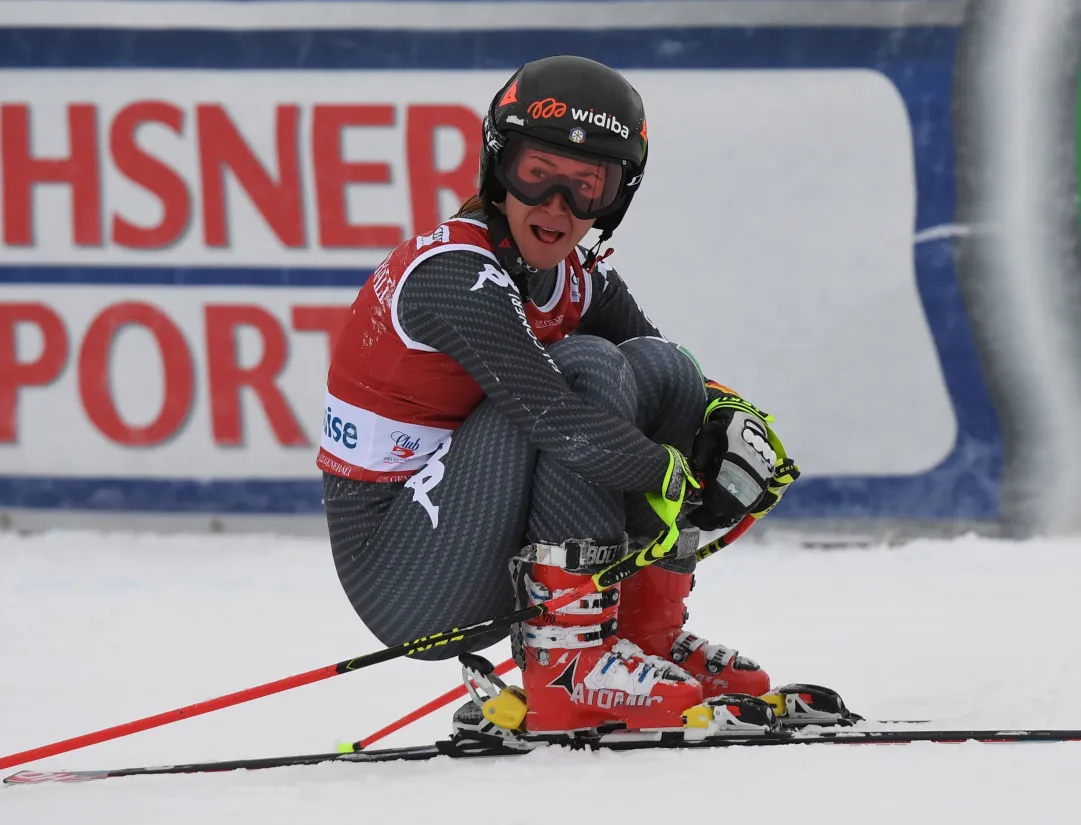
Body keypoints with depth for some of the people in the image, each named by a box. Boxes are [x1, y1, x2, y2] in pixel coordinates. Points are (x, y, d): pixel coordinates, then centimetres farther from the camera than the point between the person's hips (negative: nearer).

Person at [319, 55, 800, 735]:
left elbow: (677, 387, 13)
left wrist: (739, 421, -9)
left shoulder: (577, 280, 6)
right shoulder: (455, 275, -21)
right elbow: (558, 421, -30)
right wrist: (677, 476, -18)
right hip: (399, 579, -9)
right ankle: (569, 663, -23)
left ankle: (652, 634, 3)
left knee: (659, 366, 1)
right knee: (587, 367, -22)